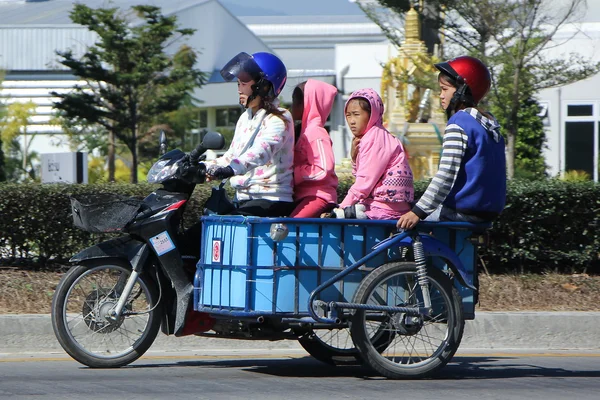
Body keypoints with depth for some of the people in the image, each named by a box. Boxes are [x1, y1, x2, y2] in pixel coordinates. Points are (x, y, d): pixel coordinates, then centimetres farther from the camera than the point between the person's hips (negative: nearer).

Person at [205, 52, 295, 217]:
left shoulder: (279, 120, -10)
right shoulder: (245, 118, 18)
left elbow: (263, 151, -28)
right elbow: (232, 155, 23)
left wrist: (231, 169, -44)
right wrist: (205, 167, 6)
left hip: (272, 200, -9)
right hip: (243, 200, 9)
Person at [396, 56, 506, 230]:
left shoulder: (459, 123, -14)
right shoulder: (491, 125, 13)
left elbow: (447, 174, -23)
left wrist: (418, 212, -25)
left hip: (463, 210, -9)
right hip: (488, 210, 9)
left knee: (405, 226, 0)